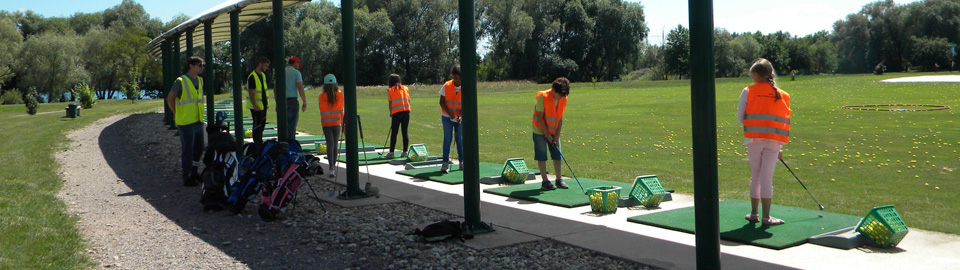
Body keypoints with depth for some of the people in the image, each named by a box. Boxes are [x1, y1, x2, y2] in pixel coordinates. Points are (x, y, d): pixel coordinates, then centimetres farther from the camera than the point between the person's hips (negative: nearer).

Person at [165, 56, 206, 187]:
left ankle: (194, 174, 30)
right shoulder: (181, 81, -11)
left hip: (198, 121, 8)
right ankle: (187, 178, 7)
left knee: (199, 149, 15)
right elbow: (170, 98, -6)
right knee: (187, 150, -2)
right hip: (186, 123, -8)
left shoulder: (200, 80, 12)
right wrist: (177, 114, -1)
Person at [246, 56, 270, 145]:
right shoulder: (252, 76, -16)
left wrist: (266, 102, 18)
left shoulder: (263, 75, 12)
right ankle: (256, 144, 2)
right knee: (257, 124, -5)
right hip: (256, 106, -9)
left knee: (263, 123, 15)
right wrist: (254, 105, -23)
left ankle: (260, 141, 27)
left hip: (263, 104, 9)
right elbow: (250, 92, -19)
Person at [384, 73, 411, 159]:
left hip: (396, 112, -3)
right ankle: (404, 152, 9)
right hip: (407, 111, 3)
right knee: (405, 132, 8)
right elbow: (409, 101, 12)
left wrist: (391, 113, 16)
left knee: (394, 133, 1)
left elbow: (390, 103, 5)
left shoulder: (390, 90, 6)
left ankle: (391, 152, 1)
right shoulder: (405, 88, 16)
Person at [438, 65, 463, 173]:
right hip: (447, 116, -1)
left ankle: (462, 162, 16)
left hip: (460, 117, 1)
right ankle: (445, 163, -6)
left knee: (460, 139, 5)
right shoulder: (446, 86, -8)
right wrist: (449, 113, -19)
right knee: (447, 139, -6)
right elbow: (442, 102, -5)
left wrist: (460, 115, -25)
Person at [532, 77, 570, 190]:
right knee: (541, 157, -2)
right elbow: (540, 117, -17)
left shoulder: (563, 99, -4)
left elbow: (560, 117, 0)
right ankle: (545, 181, 4)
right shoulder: (543, 97, -20)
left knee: (557, 156, 5)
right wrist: (547, 134, -16)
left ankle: (559, 180, 13)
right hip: (540, 131, -5)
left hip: (554, 132, 5)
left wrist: (557, 135, -5)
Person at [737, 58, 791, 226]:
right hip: (774, 141, 1)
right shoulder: (782, 95, 9)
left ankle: (754, 214, 18)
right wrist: (780, 147, 13)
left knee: (755, 176, 11)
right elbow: (784, 121, 9)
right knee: (767, 177, 2)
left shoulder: (748, 91, 2)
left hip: (754, 139, -1)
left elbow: (740, 116, 0)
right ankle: (766, 217, 4)